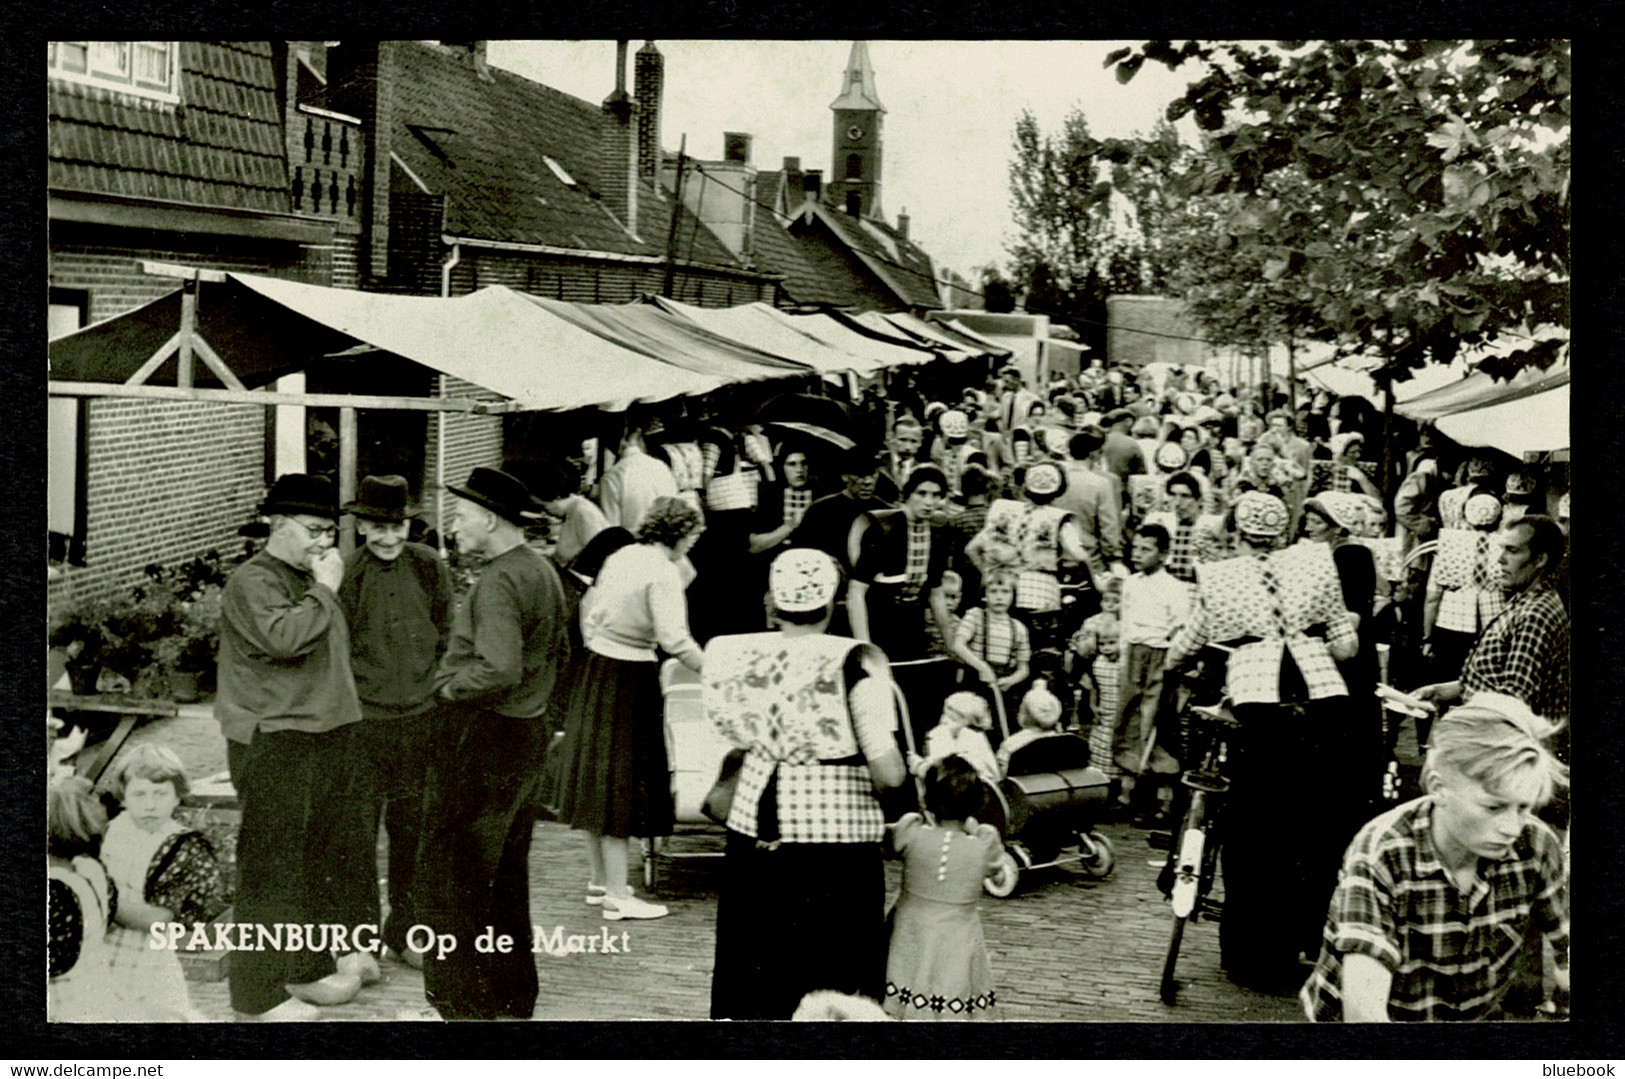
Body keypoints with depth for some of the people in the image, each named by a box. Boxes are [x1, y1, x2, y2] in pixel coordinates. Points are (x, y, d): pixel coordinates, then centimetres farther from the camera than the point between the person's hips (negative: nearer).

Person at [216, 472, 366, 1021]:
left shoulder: (310, 581, 18)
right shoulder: (253, 582, -11)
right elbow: (282, 638, -29)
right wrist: (324, 591, -18)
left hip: (328, 739, 9)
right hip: (275, 745, -9)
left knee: (333, 861, 14)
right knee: (271, 872, -4)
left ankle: (310, 970, 28)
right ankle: (257, 996, 3)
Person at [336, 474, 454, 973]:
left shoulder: (431, 569, 2)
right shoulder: (345, 573, -9)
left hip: (421, 716, 3)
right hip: (362, 719, -3)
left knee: (412, 829, 12)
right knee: (358, 830, 2)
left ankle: (405, 931, 26)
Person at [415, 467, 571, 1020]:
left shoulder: (498, 582, -20)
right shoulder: (542, 570, 11)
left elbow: (500, 669, -30)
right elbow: (558, 654, 20)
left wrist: (452, 685, -14)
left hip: (480, 738, -10)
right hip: (528, 731, 10)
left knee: (449, 875, -1)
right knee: (506, 875, 18)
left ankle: (460, 1005, 4)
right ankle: (513, 998, 26)